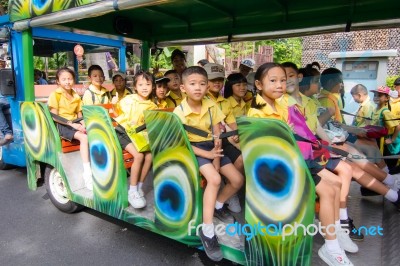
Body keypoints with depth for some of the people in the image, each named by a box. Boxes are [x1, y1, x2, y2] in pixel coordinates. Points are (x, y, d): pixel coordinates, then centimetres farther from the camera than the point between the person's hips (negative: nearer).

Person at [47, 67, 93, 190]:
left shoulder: (76, 96, 14)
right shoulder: (55, 95, -3)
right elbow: (55, 116, -9)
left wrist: (82, 124, -8)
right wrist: (72, 124, -18)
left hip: (75, 124, 5)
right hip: (61, 125, -5)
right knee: (84, 138, -31)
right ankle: (87, 173, -29)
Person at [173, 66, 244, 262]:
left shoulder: (211, 106, -1)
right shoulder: (179, 111, -15)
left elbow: (217, 134, -1)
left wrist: (216, 158, -12)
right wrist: (207, 155, -20)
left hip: (211, 147, 6)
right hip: (193, 149, -5)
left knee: (237, 180, -4)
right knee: (214, 179, -30)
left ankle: (218, 206, 23)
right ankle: (207, 230, -21)